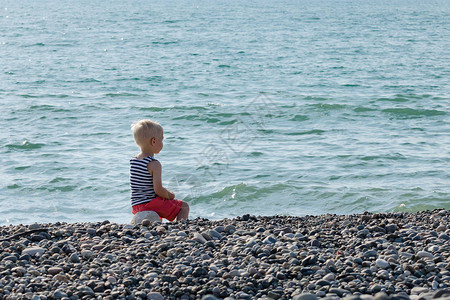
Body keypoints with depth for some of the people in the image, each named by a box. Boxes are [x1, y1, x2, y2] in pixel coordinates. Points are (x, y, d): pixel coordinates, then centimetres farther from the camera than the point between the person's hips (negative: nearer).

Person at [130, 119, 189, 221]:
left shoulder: (133, 160, 7)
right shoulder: (154, 164, -18)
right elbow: (158, 190, -22)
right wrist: (169, 195, -1)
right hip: (150, 203, -8)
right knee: (184, 206, 3)